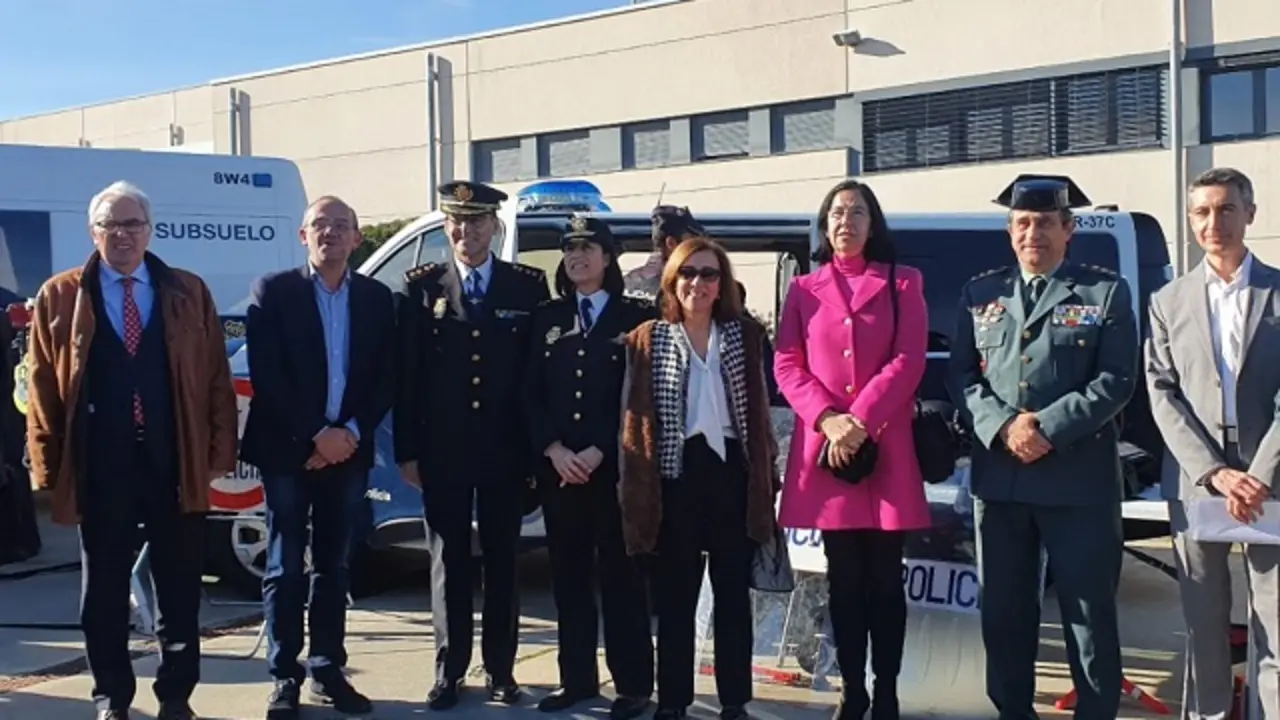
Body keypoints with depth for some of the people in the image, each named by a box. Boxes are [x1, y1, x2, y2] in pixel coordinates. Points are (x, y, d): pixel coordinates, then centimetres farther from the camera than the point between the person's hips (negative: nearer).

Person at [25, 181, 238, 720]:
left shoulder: (189, 294, 7)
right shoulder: (59, 297, 5)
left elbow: (216, 378, 5)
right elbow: (43, 387, 4)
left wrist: (218, 450, -2)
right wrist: (47, 464, 0)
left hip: (176, 463, 1)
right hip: (100, 467, 0)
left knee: (180, 590, 8)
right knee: (104, 592, 9)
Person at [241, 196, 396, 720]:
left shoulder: (377, 298, 8)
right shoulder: (273, 291, -2)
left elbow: (386, 379, 5)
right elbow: (267, 377, -9)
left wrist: (351, 433, -9)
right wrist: (317, 435, -14)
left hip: (347, 450, 3)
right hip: (288, 450, -3)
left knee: (334, 566, 10)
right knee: (285, 568, 1)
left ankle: (328, 671, 18)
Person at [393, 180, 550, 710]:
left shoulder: (529, 287, 2)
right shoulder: (421, 287, 2)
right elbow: (405, 376, 1)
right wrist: (407, 451, -3)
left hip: (506, 452, 0)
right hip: (442, 452, 0)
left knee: (502, 560, 9)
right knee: (449, 561, 7)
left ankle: (500, 670, 20)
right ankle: (449, 672, 16)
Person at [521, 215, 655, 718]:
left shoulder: (634, 316, 0)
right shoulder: (547, 318, 12)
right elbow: (530, 393, 8)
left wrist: (599, 452, -12)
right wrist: (553, 450, -6)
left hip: (614, 466, -4)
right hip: (557, 467, 4)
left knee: (620, 574, 0)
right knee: (569, 574, 9)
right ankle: (576, 678, 18)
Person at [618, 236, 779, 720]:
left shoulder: (744, 336, 6)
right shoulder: (648, 340, 3)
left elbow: (759, 409, 6)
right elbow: (635, 417, 1)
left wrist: (765, 476, 1)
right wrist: (636, 485, -5)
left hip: (732, 472, 1)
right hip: (677, 476, -1)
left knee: (733, 593, 8)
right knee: (675, 595, 6)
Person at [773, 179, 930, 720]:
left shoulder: (903, 283, 7)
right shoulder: (804, 289, 11)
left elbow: (908, 362, -4)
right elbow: (786, 366, 4)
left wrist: (860, 420, -15)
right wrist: (828, 420, -12)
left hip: (886, 449, -1)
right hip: (825, 450, 2)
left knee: (885, 578, 2)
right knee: (844, 579, 6)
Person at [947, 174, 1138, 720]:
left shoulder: (1106, 292, 4)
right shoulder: (980, 293, 12)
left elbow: (1116, 379, -5)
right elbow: (961, 375, 6)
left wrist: (1048, 429, -15)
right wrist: (1001, 427, -12)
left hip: (1079, 479, -3)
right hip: (998, 479, 3)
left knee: (1090, 611, 3)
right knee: (1003, 611, 11)